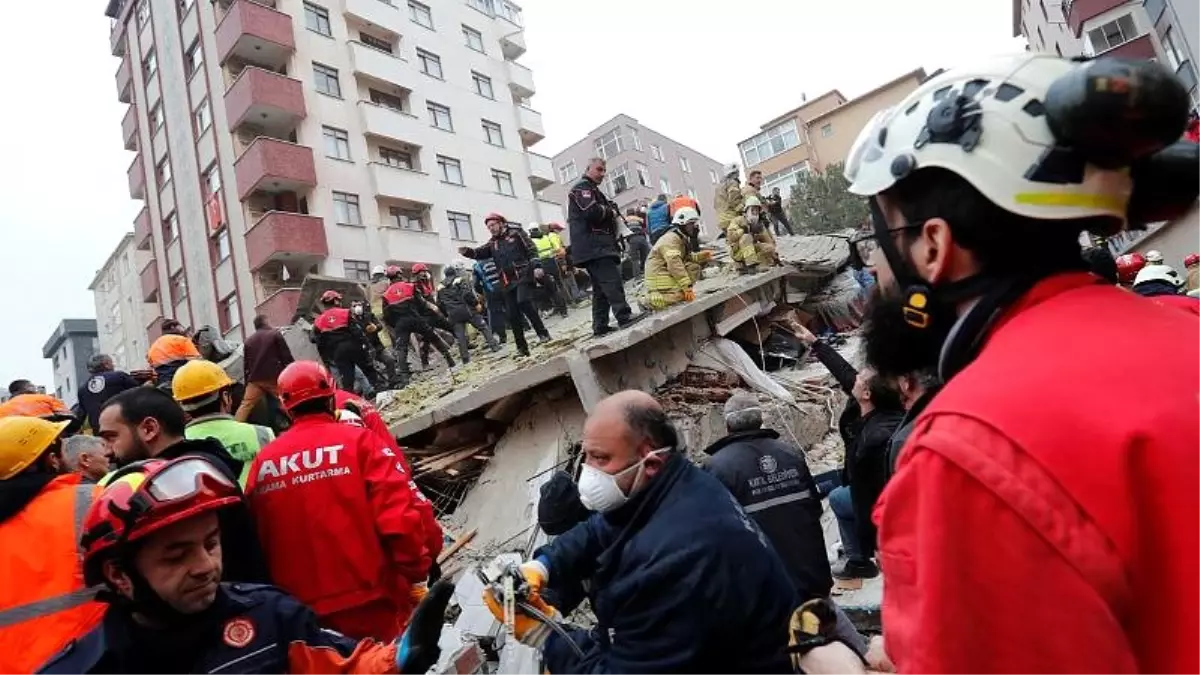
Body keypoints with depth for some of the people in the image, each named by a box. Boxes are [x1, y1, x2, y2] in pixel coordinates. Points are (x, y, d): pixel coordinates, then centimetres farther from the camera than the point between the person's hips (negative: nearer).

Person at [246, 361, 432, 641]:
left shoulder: (263, 462, 2)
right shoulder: (359, 441, -10)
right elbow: (399, 518, -18)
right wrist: (416, 577, -7)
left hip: (302, 614, 4)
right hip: (371, 604, -4)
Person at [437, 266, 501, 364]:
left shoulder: (441, 288, 14)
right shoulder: (459, 281, 0)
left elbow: (439, 304, 15)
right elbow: (467, 294, -15)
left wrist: (447, 315, 23)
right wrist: (476, 303, -7)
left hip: (453, 314, 4)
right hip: (466, 309, -4)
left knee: (460, 336, 6)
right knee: (483, 327, 6)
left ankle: (465, 357, 6)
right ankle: (494, 346, 1)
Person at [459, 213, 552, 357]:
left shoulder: (515, 233, 4)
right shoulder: (492, 243, 18)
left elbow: (531, 250, -3)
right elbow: (479, 253, 8)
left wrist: (536, 266, -15)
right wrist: (467, 251, -11)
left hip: (523, 277, -6)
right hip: (507, 283, 6)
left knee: (524, 303, -25)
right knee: (513, 315, 2)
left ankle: (543, 334, -12)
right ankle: (522, 348, 10)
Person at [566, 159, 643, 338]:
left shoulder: (592, 190, 31)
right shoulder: (582, 187, -4)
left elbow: (601, 214, 28)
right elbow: (591, 211, -20)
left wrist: (610, 213, 6)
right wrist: (611, 212, -3)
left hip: (598, 246, 11)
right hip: (593, 245, -11)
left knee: (600, 288, 7)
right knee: (612, 280, -18)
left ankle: (600, 326, 6)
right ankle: (624, 316, -22)